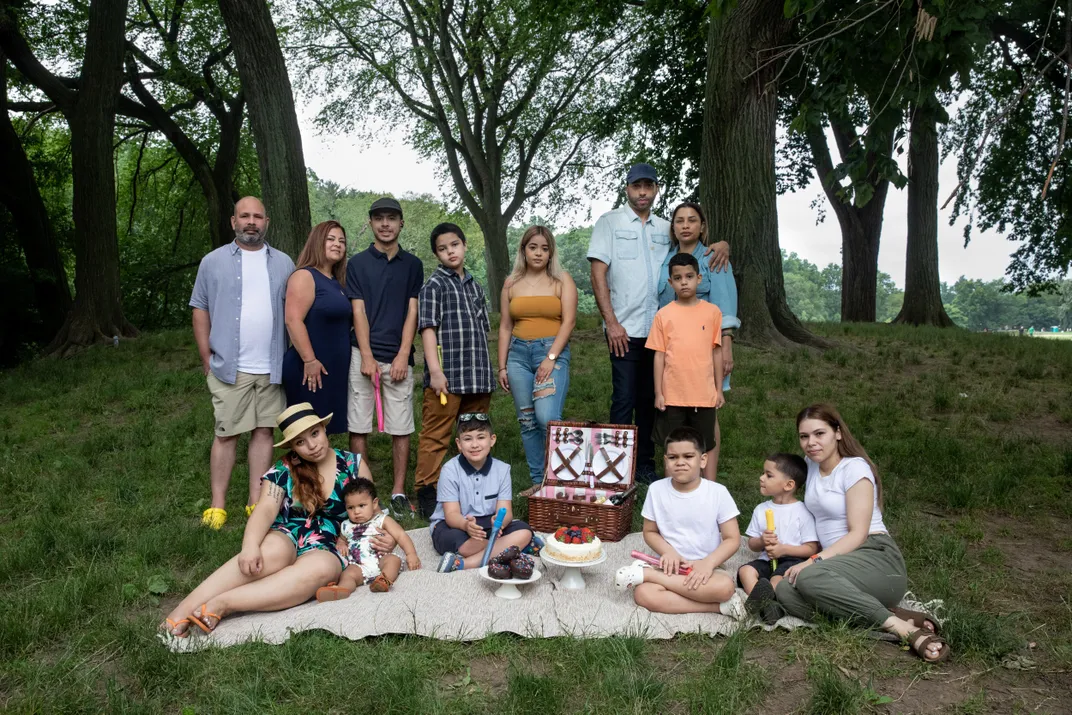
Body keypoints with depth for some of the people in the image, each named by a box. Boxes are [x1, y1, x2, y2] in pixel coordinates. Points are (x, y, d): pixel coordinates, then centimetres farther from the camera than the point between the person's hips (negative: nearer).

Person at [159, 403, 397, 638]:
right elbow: (266, 510, -13)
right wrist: (250, 545, -33)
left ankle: (221, 604, -40)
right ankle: (186, 607, -41)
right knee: (272, 552, -37)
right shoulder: (284, 470, 2)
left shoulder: (353, 464, 3)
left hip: (327, 549, 0)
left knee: (320, 568, -37)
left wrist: (387, 538, -10)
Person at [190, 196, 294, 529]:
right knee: (226, 434, 1)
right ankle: (217, 505, 10)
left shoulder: (283, 263, 10)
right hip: (230, 367, -2)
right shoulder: (213, 262, 4)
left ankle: (256, 501, 16)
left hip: (272, 367, 2)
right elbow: (200, 310, 4)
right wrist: (207, 359, -2)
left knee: (264, 431, 7)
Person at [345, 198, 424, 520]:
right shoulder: (357, 263, 6)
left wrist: (402, 356, -6)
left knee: (401, 428, 3)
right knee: (358, 427, 2)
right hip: (364, 355, -1)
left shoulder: (413, 265, 9)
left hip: (399, 358, 1)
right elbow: (358, 312, -1)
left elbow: (412, 312, 4)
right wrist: (367, 357, -9)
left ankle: (399, 493, 12)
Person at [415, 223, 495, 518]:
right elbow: (428, 328, -8)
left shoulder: (475, 286, 17)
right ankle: (426, 492, 3)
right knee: (436, 436, -4)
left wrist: (487, 373, 16)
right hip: (447, 376, -6)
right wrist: (435, 371, -17)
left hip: (478, 377, 6)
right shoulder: (434, 285, -1)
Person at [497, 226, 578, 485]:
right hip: (519, 353, 4)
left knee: (547, 418, -18)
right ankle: (537, 481, 14)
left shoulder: (562, 280, 3)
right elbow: (505, 327, 12)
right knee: (527, 422, 5)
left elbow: (569, 321, -5)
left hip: (553, 352, -4)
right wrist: (502, 366, 8)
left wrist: (551, 358, -14)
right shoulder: (512, 283, 12)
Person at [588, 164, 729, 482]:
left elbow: (696, 242, 21)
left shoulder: (665, 228, 13)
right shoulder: (609, 222, 2)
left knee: (650, 401, 10)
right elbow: (598, 274, -4)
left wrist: (722, 244, -4)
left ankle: (645, 466, 20)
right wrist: (612, 323, -12)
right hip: (625, 330, -4)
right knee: (624, 400, -3)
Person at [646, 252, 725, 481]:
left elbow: (716, 352, 6)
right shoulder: (664, 315, -1)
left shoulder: (712, 312, 1)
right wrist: (658, 393, -1)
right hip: (673, 395, 0)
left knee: (707, 447, 10)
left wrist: (719, 390, 6)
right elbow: (659, 355, 2)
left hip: (705, 394, 0)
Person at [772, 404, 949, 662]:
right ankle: (891, 615, -26)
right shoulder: (811, 465, 15)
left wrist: (815, 560, -23)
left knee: (809, 578, -37)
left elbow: (858, 533, -13)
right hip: (838, 560, 7)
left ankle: (901, 626, -30)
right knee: (785, 591, -26)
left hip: (877, 558, -7)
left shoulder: (855, 468, -6)